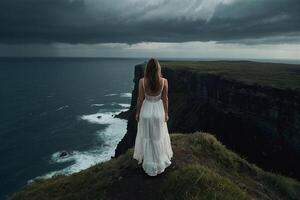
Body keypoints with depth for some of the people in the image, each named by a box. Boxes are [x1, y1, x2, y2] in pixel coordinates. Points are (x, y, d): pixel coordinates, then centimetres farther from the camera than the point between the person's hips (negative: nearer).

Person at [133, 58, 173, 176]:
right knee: (159, 137, 19)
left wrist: (137, 113, 5)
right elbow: (165, 99, -7)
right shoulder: (164, 81, -14)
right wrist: (166, 113, 7)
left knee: (146, 137, 18)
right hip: (159, 111, 1)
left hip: (146, 111, -1)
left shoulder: (142, 81, -17)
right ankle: (160, 161, 35)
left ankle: (148, 162, 34)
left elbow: (140, 99, -10)